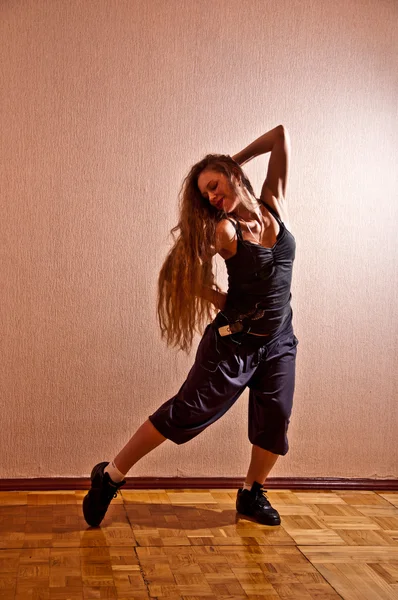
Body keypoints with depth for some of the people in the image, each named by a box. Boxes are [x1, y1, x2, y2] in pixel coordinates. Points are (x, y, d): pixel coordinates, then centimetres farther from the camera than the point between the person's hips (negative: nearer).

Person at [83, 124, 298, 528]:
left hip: (279, 342, 5)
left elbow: (281, 136, 1)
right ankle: (110, 477, 8)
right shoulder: (224, 229, -9)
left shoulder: (274, 205, 1)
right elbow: (190, 272, -7)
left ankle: (251, 495, 27)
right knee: (185, 412, -3)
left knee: (275, 422, 6)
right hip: (233, 341, -4)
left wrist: (234, 161, 8)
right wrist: (232, 311, -4)